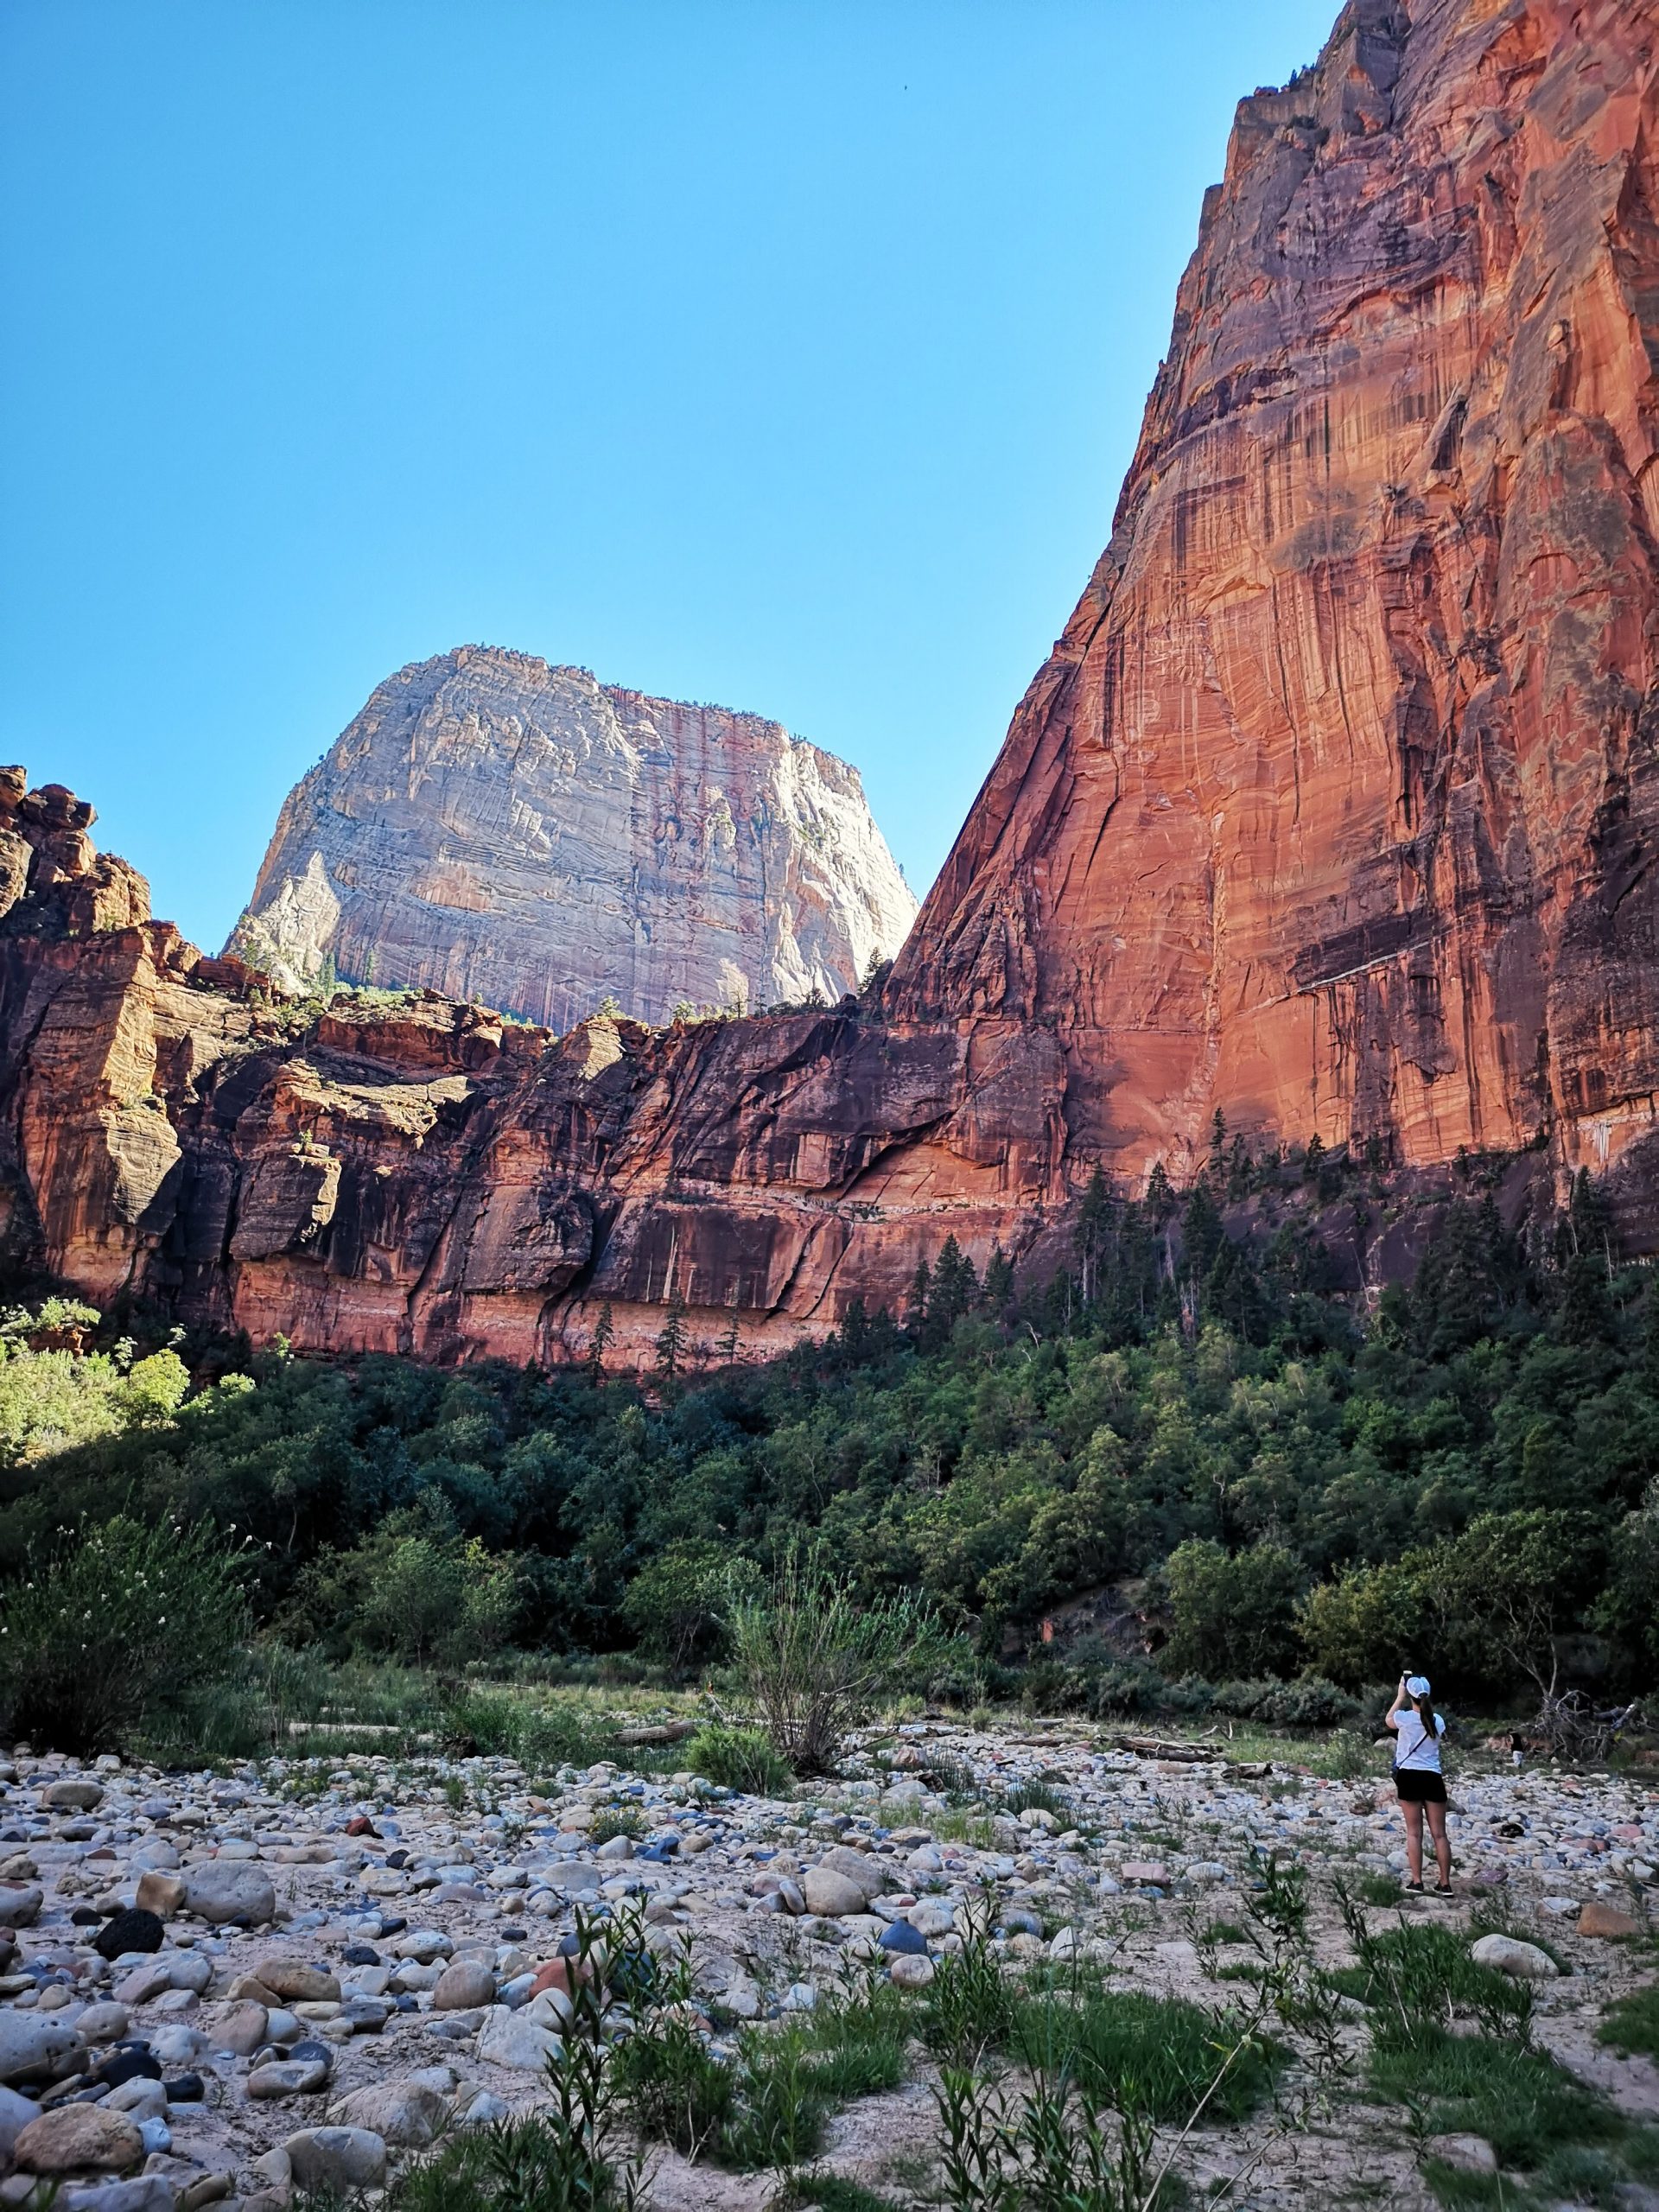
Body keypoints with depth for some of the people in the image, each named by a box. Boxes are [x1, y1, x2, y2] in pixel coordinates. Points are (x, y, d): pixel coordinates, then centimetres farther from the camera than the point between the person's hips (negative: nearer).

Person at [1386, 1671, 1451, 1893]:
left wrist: (1400, 1696, 20)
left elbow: (1389, 1720, 17)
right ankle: (1445, 1883, 8)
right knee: (1439, 1833, 7)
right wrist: (1423, 1701, 24)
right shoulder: (1437, 1720, 2)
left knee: (1414, 1832, 3)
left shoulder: (1405, 1717, -7)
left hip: (1409, 1776, -3)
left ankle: (1417, 1882, 2)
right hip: (1433, 1778, 3)